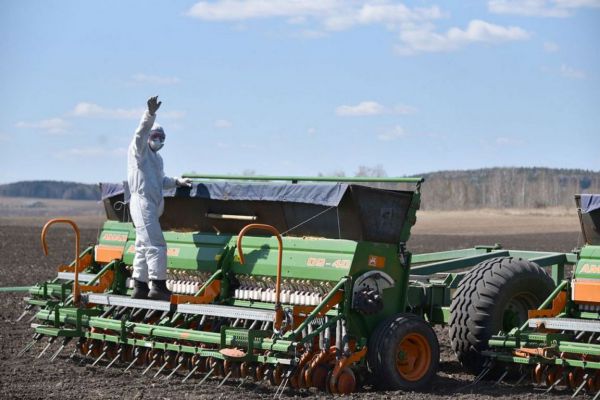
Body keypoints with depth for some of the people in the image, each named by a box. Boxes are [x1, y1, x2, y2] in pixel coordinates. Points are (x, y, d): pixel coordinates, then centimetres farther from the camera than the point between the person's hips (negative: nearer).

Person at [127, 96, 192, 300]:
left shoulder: (157, 158, 24)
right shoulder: (139, 150, -2)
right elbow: (142, 132, -22)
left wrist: (177, 181, 17)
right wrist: (150, 114, -38)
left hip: (152, 205, 10)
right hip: (142, 202, -10)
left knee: (143, 247, 12)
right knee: (156, 245, -15)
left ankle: (140, 287, 16)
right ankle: (158, 287, -16)